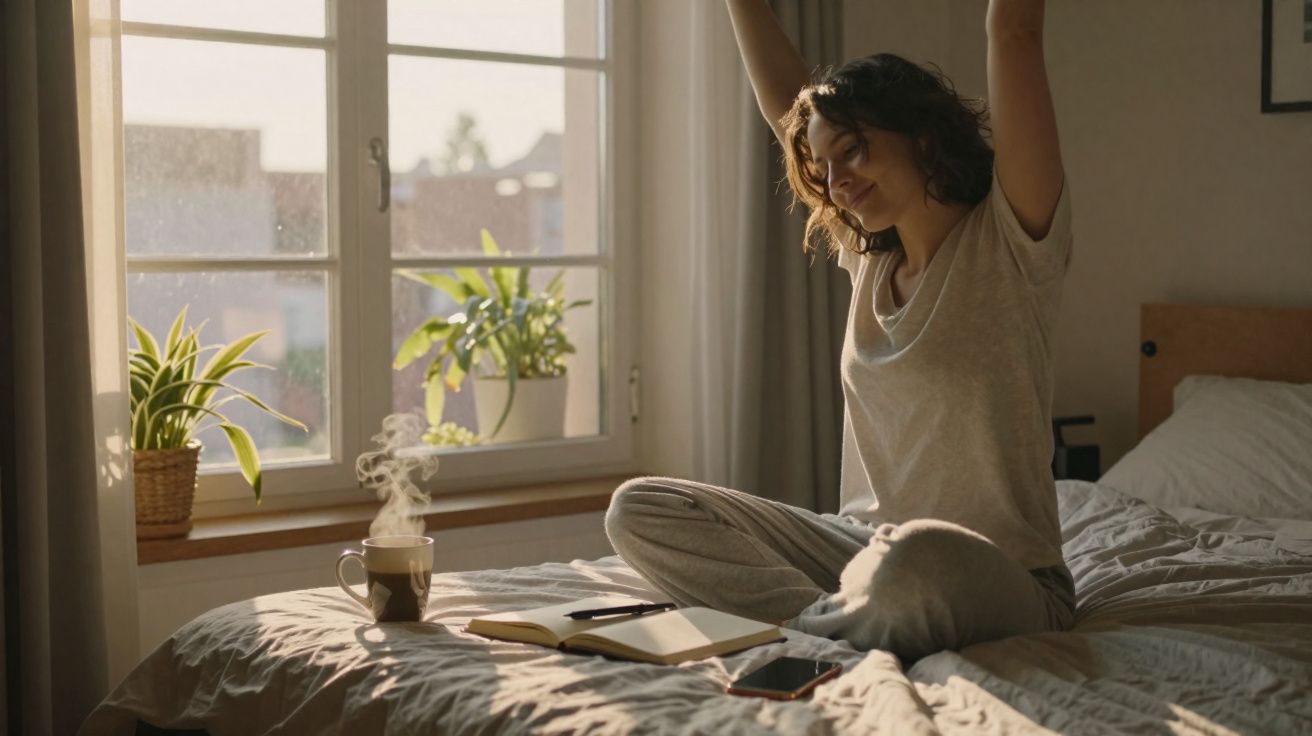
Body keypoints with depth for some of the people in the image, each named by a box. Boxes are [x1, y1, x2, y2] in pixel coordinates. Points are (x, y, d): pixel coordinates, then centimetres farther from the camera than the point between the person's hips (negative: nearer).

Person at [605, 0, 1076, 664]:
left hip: (1003, 577, -6)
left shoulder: (1007, 242, -6)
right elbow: (783, 105, 20)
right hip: (863, 547, 7)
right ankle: (833, 618, -17)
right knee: (638, 510, -4)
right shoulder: (869, 257, 12)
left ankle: (805, 623, -11)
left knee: (914, 562, -43)